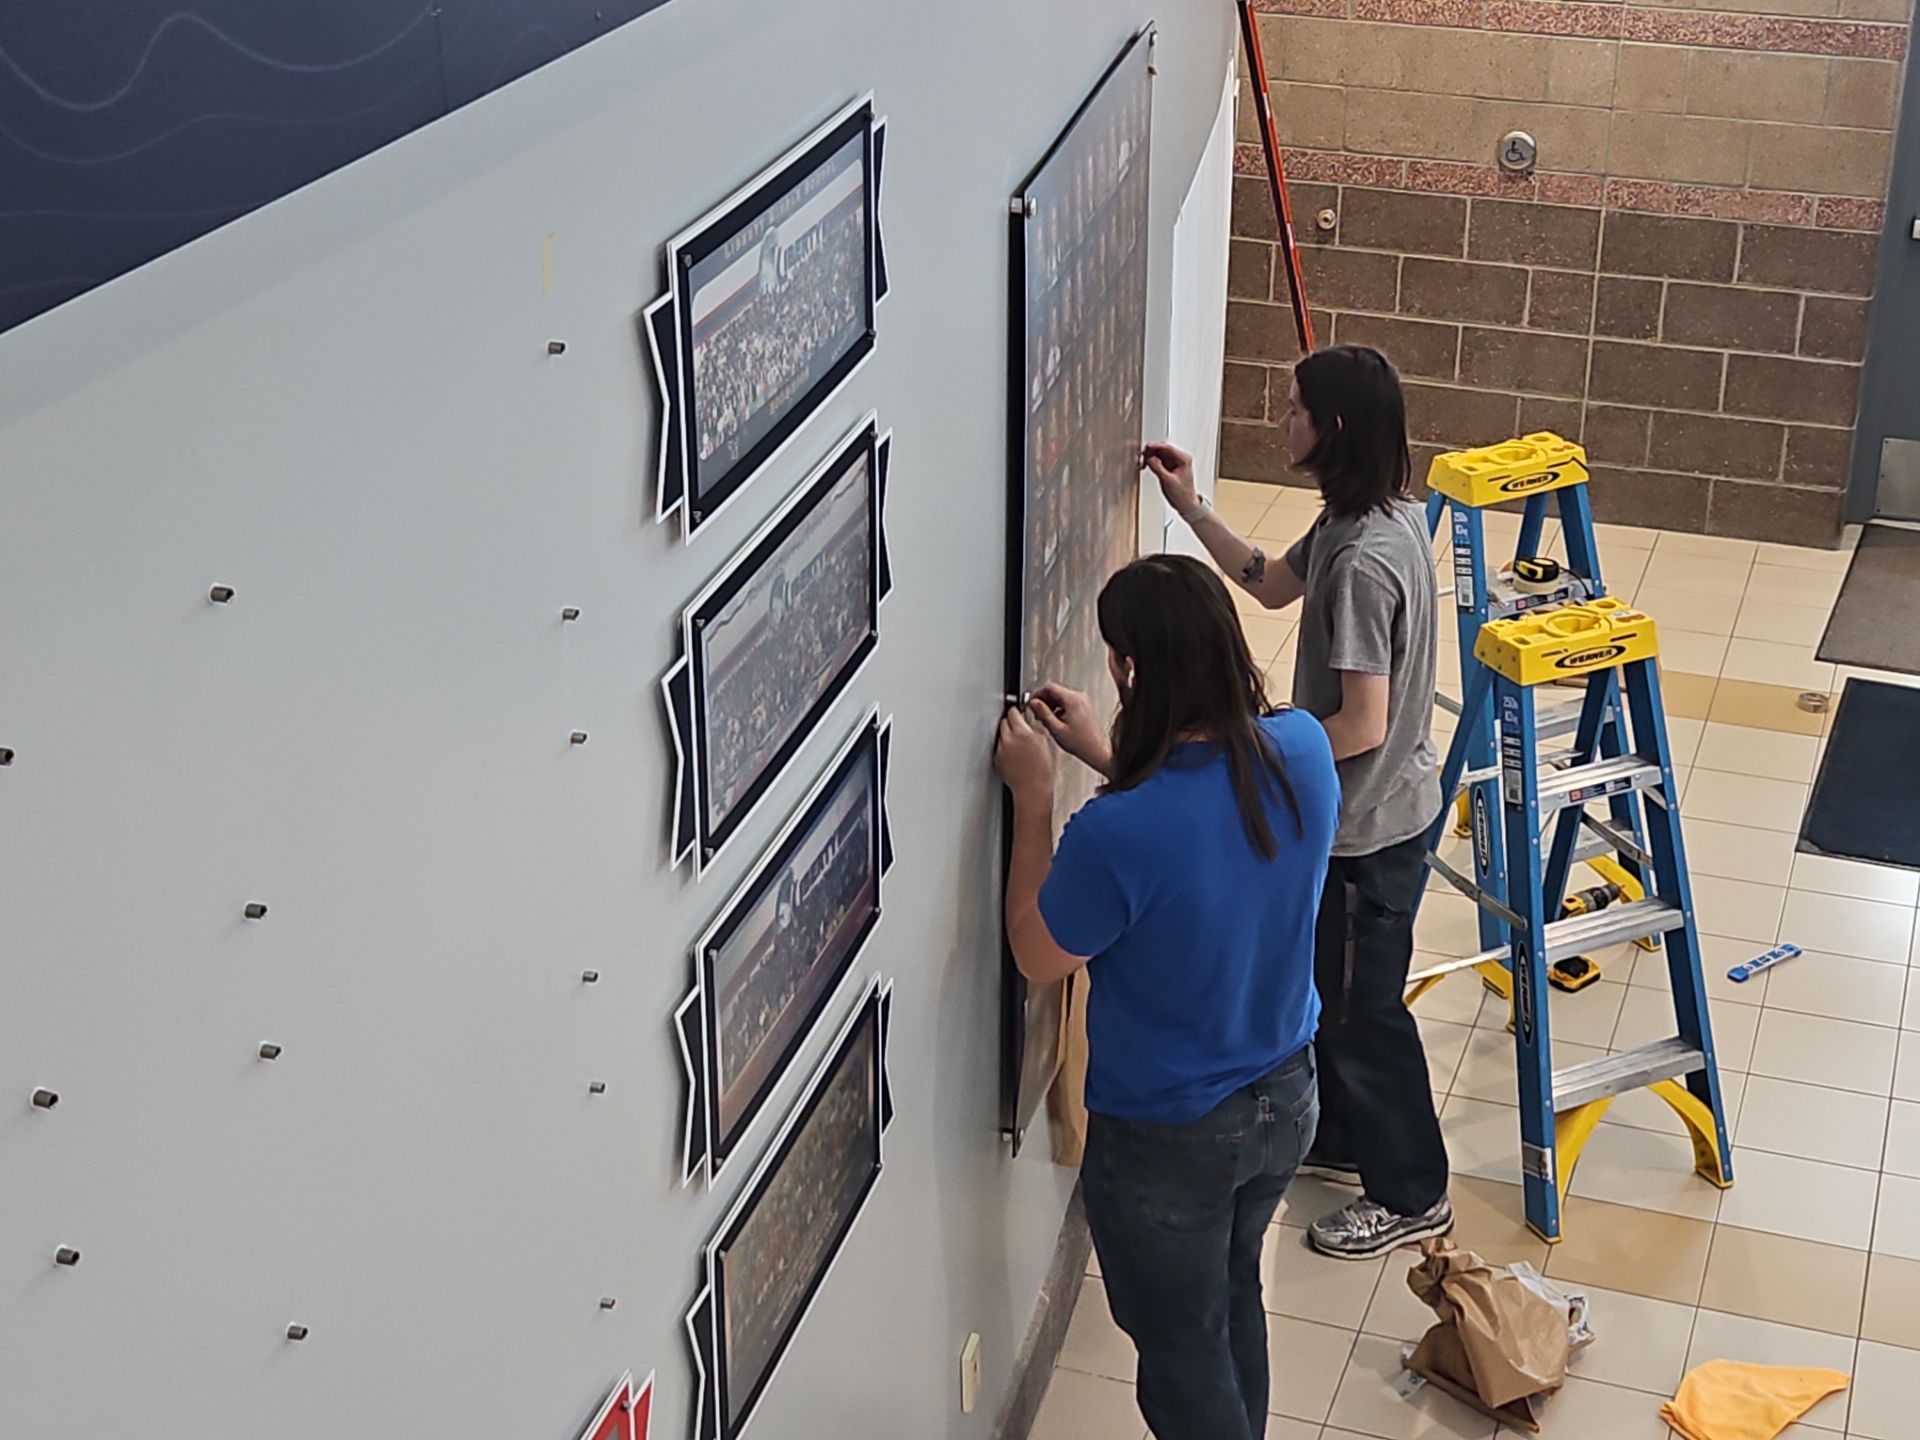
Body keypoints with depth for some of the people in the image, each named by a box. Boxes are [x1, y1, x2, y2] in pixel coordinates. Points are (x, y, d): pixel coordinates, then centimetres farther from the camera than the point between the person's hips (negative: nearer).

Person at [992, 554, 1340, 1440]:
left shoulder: (1118, 834, -35)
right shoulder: (1303, 750, -15)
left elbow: (1038, 957, -14)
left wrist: (1034, 794, -10)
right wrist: (1109, 759, 5)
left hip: (1167, 1142, -6)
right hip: (1285, 1100, 7)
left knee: (1181, 1349, 18)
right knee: (1234, 1301, 30)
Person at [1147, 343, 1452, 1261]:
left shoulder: (1364, 559, -31)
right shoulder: (1362, 518, -1)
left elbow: (1364, 724, -30)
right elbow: (1274, 585, 17)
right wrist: (1191, 508, 8)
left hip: (1371, 823, -10)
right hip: (1357, 811, 10)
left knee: (1363, 1006, 7)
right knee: (1325, 983, 25)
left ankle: (1410, 1195, 25)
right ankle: (1342, 1137, 45)